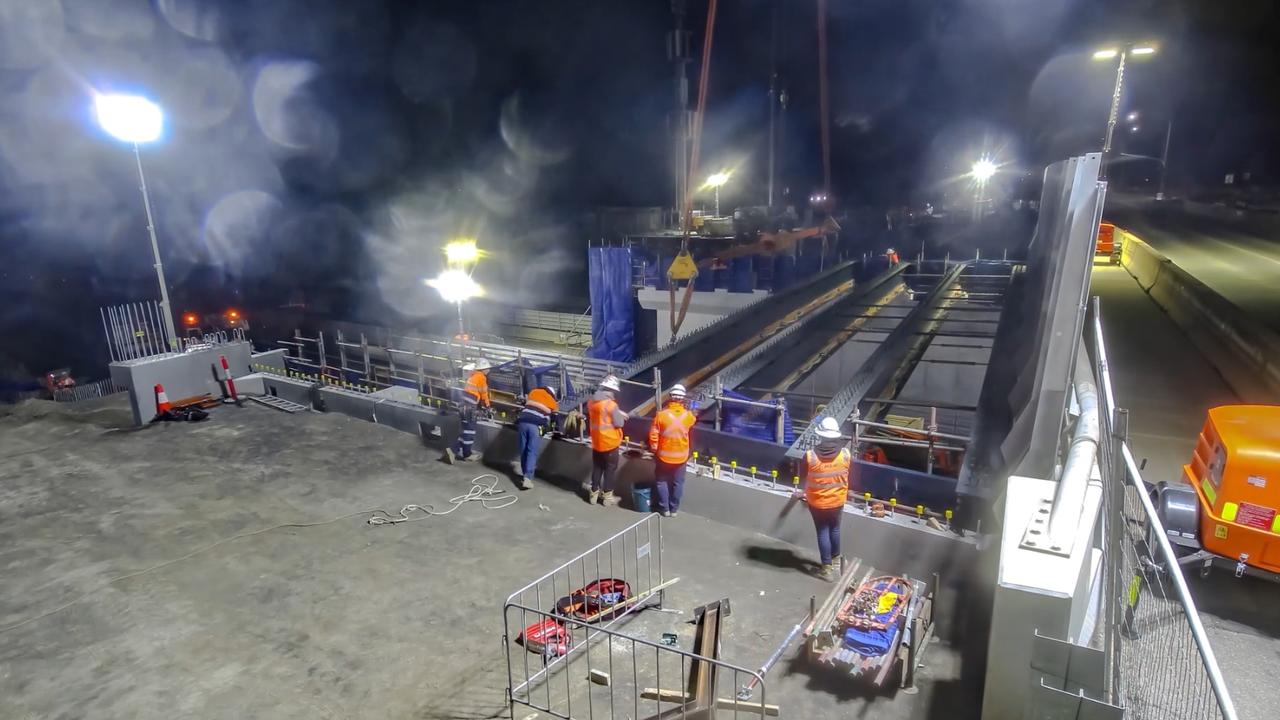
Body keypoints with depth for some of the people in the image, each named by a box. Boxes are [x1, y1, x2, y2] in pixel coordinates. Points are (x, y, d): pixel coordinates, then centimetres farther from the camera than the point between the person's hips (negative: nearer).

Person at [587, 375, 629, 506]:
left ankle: (594, 493, 27)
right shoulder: (611, 404, -23)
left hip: (596, 442, 6)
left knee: (597, 468, 18)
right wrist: (621, 415, 2)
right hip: (610, 443, -6)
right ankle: (607, 496, 16)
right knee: (610, 469, 9)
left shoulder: (591, 401, 0)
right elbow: (619, 423, -20)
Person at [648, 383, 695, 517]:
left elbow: (653, 436, -12)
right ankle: (674, 509, 26)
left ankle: (664, 508, 24)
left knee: (661, 481, 17)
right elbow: (692, 421, 16)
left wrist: (654, 450, 4)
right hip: (681, 456, 2)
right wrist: (683, 409, 24)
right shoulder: (687, 415, -11)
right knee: (678, 483, 17)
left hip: (664, 456, -2)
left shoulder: (661, 415, -18)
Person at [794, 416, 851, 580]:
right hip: (837, 501, 2)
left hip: (817, 502, -2)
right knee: (835, 530, 23)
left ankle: (828, 568, 24)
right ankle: (836, 561, 41)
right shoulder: (846, 454, -16)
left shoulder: (810, 456, -23)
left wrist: (805, 493, 17)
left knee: (822, 532, 13)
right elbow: (849, 477, 0)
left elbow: (804, 479, -5)